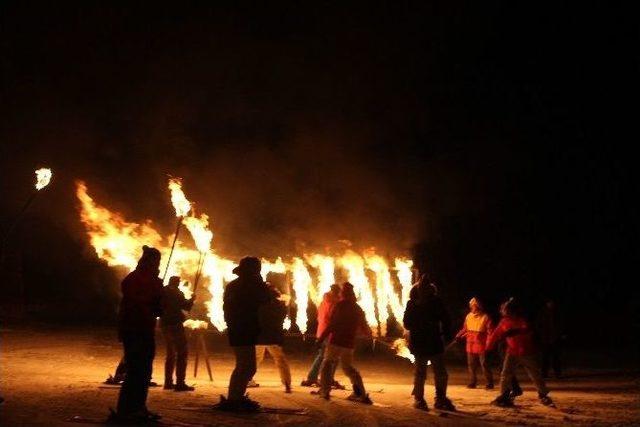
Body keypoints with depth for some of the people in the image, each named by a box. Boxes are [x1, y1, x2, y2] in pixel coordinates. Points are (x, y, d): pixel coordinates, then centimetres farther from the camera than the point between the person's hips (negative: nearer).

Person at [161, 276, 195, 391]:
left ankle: (168, 382, 18)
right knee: (182, 354, -6)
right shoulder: (176, 293, -10)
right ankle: (180, 383, -12)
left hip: (165, 324, 8)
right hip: (175, 324, -8)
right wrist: (191, 300, 6)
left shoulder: (162, 292, 11)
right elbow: (186, 306, -13)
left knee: (171, 354, 17)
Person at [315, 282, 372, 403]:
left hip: (336, 341, -6)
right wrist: (369, 333, 42)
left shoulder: (340, 305, -7)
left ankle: (324, 391, -2)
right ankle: (361, 394, 9)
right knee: (348, 367, 17)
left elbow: (331, 324, -14)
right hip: (349, 343, 6)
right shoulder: (358, 309, 11)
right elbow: (364, 327, 20)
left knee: (327, 364, 7)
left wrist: (321, 337, -12)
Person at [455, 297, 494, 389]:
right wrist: (459, 336, -2)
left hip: (481, 345, -5)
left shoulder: (485, 317, -7)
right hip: (470, 345, 5)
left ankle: (489, 383, 7)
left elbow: (490, 331, -9)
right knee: (471, 365, 10)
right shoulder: (468, 316, 8)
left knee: (484, 365, -2)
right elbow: (464, 329, 14)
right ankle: (472, 382, 20)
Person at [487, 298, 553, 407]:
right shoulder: (504, 321, 0)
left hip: (526, 352, -3)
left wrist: (514, 332, -42)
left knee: (535, 375, 5)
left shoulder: (522, 320, -11)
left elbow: (528, 331, -30)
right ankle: (504, 396, 0)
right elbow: (496, 334, 4)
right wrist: (489, 346, 0)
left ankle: (543, 396, 21)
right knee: (505, 374, -9)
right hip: (512, 352, 3)